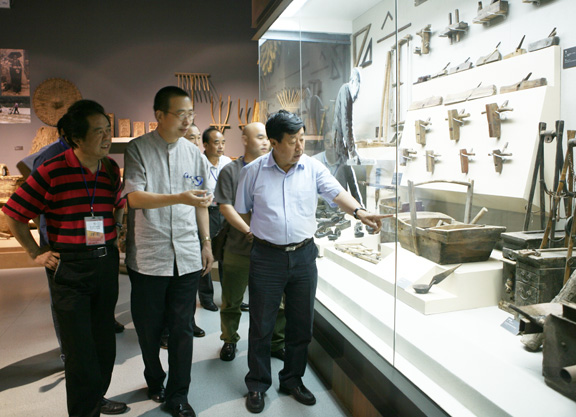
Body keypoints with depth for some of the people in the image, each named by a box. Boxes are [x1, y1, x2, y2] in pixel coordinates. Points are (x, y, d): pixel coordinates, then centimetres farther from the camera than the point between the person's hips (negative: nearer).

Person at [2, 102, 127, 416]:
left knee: (104, 341, 17)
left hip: (106, 263, 5)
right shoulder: (52, 171, -13)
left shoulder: (111, 169, 2)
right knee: (80, 349, 2)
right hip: (69, 268, -5)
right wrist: (36, 254, -3)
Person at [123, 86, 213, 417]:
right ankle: (155, 382, 40)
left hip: (187, 256, 3)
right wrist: (180, 198, -26)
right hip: (148, 256, -2)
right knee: (148, 328, 13)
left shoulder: (194, 153, 8)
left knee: (182, 328, 8)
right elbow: (134, 197, -14)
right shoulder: (138, 149, -4)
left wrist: (207, 243, 13)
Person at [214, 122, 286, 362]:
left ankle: (277, 343, 28)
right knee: (232, 300, 11)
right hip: (239, 249, -2)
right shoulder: (231, 170, 0)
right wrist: (249, 232, -16)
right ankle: (230, 340, 33)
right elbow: (225, 207, -6)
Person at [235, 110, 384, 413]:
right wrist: (263, 232, 0)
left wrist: (359, 212, -27)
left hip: (304, 255, 2)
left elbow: (336, 193, -10)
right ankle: (257, 385, 28)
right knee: (261, 325, 9)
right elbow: (242, 210, 7)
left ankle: (292, 380, 34)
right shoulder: (253, 172, -3)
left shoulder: (313, 168, 0)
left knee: (301, 324, 13)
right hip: (267, 257, -2)